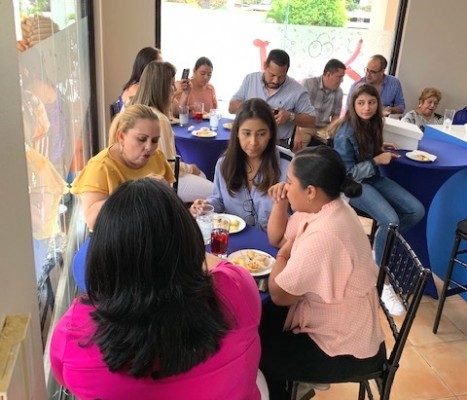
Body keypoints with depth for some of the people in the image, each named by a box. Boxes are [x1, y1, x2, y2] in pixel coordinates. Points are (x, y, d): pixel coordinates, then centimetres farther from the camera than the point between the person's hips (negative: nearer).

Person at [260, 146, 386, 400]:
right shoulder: (323, 208, -4)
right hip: (334, 323, 9)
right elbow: (276, 238, 11)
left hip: (343, 349, -8)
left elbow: (279, 295, -23)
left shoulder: (323, 236, -35)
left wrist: (283, 256, -7)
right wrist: (280, 203, -6)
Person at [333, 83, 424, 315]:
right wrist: (377, 160, -20)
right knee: (390, 220, -30)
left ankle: (381, 246, 12)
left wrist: (381, 149, 3)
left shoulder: (372, 124, 2)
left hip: (374, 178, 8)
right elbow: (347, 173, -18)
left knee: (416, 211, -7)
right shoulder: (345, 134, -20)